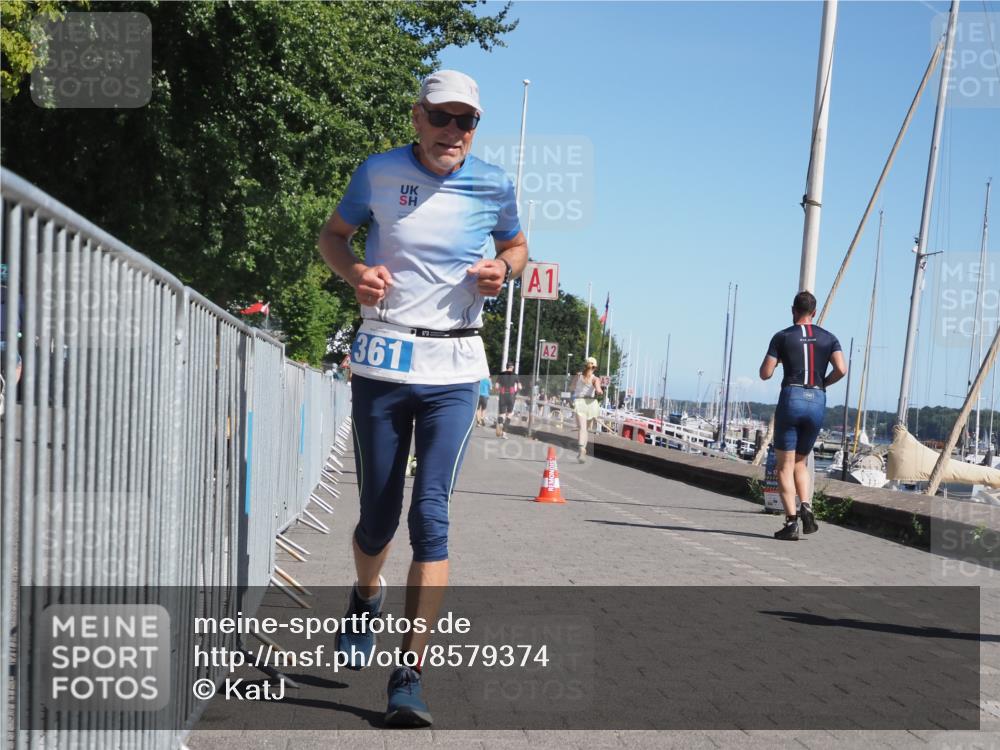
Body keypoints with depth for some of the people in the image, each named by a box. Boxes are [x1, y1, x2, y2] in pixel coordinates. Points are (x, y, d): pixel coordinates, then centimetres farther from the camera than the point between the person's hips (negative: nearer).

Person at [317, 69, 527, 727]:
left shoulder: (493, 185, 2)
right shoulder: (380, 173, 0)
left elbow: (517, 246, 19)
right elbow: (333, 234, 14)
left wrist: (503, 269, -5)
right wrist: (354, 271, -9)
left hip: (454, 370, 0)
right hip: (382, 360, 1)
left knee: (431, 514, -11)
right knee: (378, 514, 7)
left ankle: (411, 673, -6)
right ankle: (367, 598, 42)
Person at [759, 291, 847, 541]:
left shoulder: (782, 337, 2)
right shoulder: (828, 338, 9)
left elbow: (765, 373, -1)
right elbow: (841, 370, -5)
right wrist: (823, 383, 14)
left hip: (791, 399, -3)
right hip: (817, 402, 3)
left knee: (785, 465, 1)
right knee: (800, 462, 18)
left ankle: (791, 521, -10)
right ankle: (806, 506, -4)